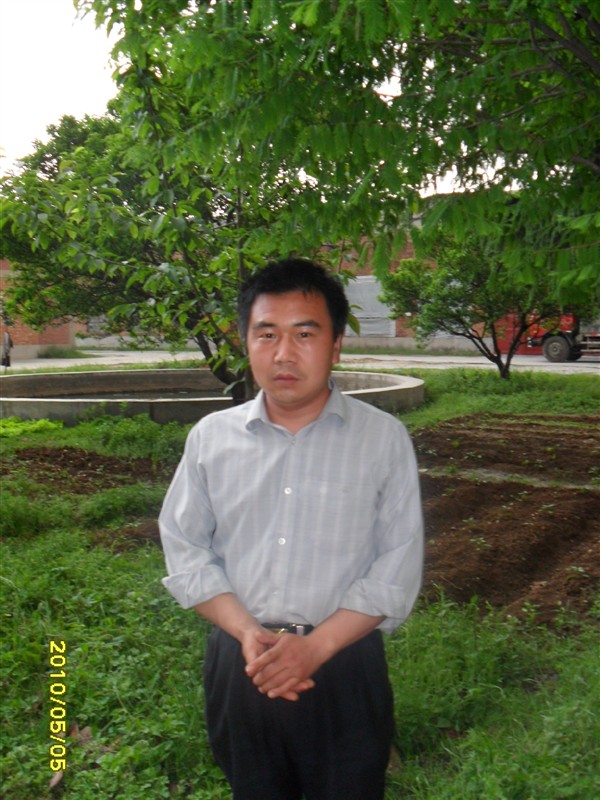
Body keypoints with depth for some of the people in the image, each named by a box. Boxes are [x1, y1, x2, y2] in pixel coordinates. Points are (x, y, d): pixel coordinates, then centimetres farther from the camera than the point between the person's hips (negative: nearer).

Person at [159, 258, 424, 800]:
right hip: (238, 666, 2)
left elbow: (398, 567, -6)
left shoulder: (384, 438, -6)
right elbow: (185, 551, 2)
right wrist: (247, 633, -12)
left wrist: (315, 646, -15)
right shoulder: (210, 437, 0)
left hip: (345, 665, -2)